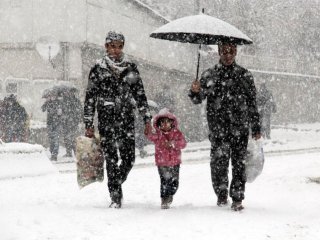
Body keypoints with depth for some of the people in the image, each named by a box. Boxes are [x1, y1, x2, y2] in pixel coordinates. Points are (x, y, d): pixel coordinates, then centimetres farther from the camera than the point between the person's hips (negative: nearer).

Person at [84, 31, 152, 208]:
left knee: (129, 158, -2)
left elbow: (140, 94, 11)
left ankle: (115, 184, 26)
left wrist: (146, 119, 6)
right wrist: (88, 124, 0)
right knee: (111, 159, -5)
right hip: (106, 119, -2)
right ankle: (116, 197, 1)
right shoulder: (98, 70, 2)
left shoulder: (130, 68, 8)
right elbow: (90, 98, 4)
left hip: (127, 118, 2)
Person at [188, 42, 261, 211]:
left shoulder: (245, 76, 8)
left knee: (239, 163, -2)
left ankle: (237, 198, 4)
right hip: (218, 129, 0)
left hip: (240, 128, 0)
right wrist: (195, 91, -21)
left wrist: (256, 129, 10)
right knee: (218, 162, -2)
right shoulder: (209, 75, 8)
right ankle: (221, 194, 16)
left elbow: (252, 104, 11)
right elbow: (197, 99, 3)